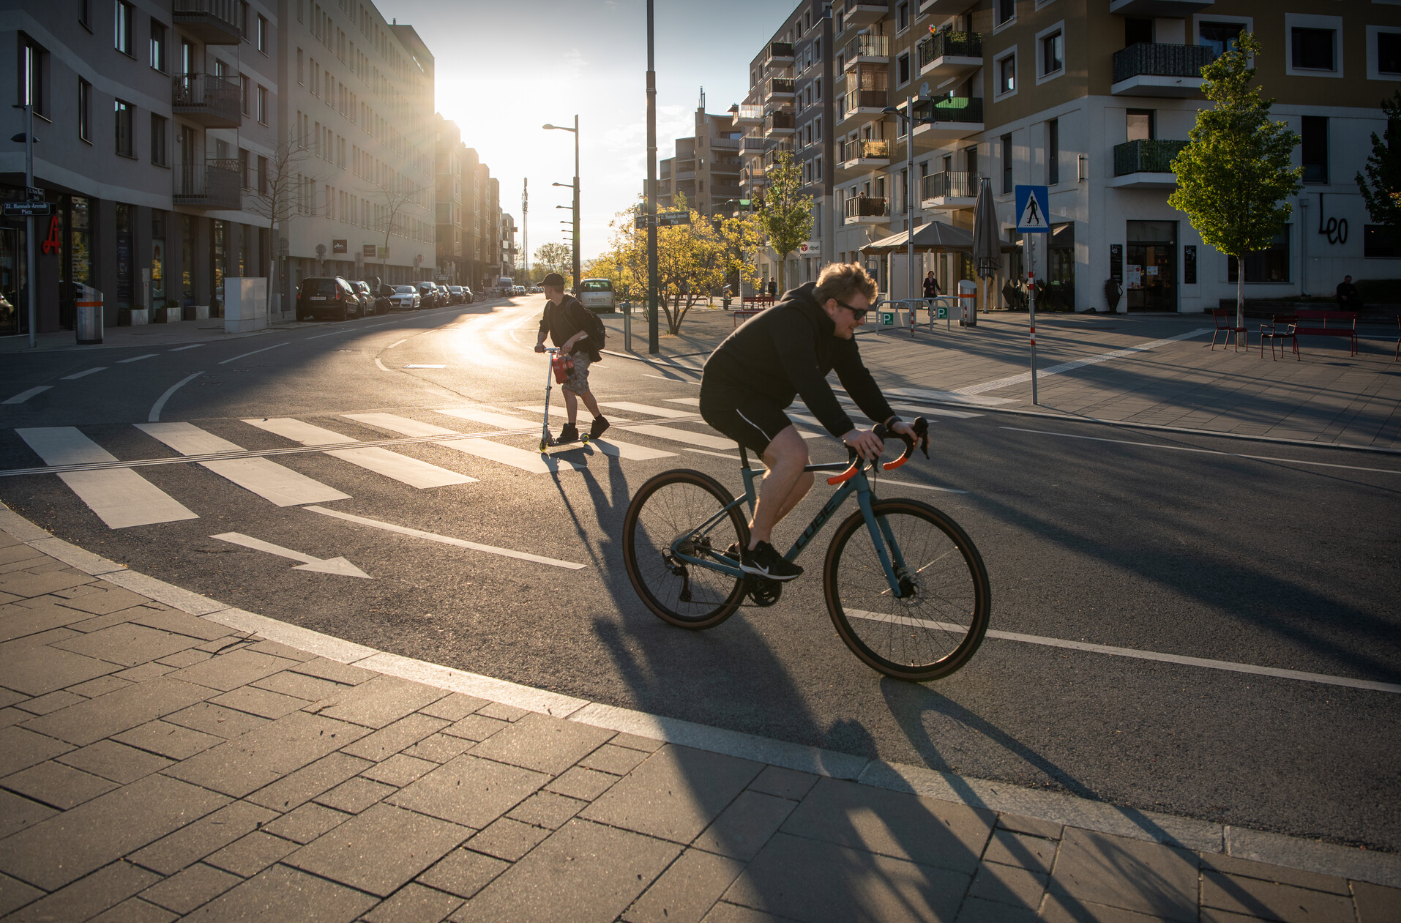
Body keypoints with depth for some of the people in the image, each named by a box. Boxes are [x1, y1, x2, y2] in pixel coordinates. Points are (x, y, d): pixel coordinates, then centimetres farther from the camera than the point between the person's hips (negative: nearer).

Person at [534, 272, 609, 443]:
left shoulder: (573, 305, -19)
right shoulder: (550, 307, 7)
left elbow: (589, 328, -21)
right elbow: (544, 326, 15)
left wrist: (572, 340, -32)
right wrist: (539, 342, -5)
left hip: (580, 352, -8)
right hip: (566, 353, 8)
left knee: (568, 388, -14)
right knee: (582, 389, 9)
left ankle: (571, 430, -5)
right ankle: (600, 421, 20)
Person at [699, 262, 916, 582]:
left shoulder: (836, 329, 2)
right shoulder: (793, 319, -27)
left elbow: (856, 378, 4)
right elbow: (809, 382, -40)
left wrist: (892, 421, -9)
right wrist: (846, 432, -48)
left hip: (758, 397, 10)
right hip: (726, 393, -10)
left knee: (801, 478, 3)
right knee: (794, 453, -28)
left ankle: (748, 542, 17)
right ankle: (756, 548, -16)